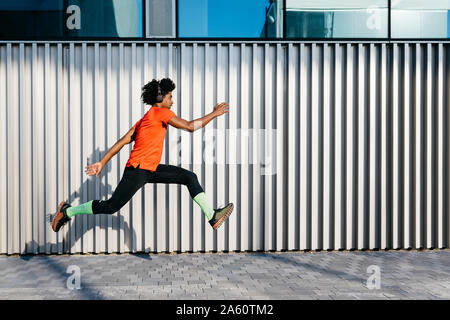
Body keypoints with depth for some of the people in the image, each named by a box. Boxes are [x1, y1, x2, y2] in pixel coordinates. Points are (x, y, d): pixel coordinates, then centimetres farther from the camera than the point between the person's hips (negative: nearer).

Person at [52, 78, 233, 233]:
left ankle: (212, 217, 2)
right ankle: (67, 211, 17)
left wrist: (102, 163, 11)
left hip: (150, 169, 10)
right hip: (137, 170, -10)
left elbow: (123, 141, 13)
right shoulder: (160, 112, -10)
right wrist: (214, 114, -7)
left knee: (190, 177, 4)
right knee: (111, 206, -2)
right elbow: (190, 126, -17)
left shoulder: (145, 119, 17)